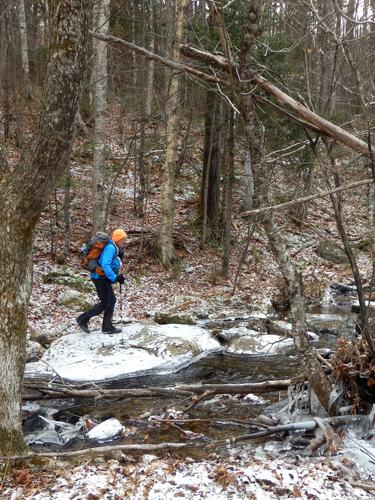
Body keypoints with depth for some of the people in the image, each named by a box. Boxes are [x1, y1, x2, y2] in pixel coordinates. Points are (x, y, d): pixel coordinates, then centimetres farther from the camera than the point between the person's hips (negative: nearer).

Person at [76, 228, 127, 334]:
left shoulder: (114, 248, 12)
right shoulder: (110, 248, -19)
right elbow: (105, 265, -29)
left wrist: (118, 277, 6)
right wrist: (115, 277, -27)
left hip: (104, 279, 10)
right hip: (100, 278, -10)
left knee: (111, 301, 11)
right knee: (105, 303, -3)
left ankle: (107, 327, 17)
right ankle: (83, 319, 6)